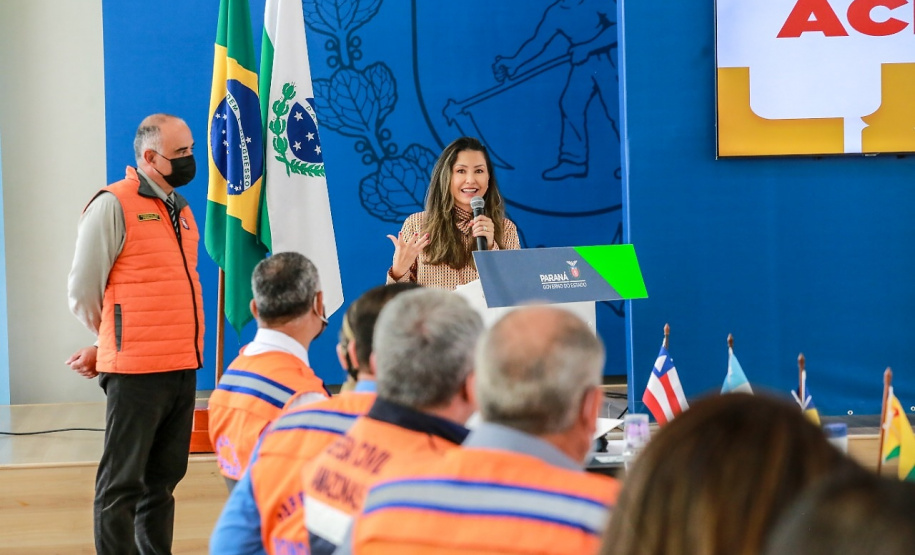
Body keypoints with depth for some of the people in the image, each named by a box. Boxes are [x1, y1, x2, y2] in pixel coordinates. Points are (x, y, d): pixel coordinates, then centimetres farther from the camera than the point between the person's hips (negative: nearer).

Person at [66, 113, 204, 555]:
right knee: (122, 483, -1)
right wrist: (112, 345, 9)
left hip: (182, 368, 7)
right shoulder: (113, 205, -8)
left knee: (164, 477, 14)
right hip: (136, 371, -7)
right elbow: (82, 291, -6)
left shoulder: (180, 210, 16)